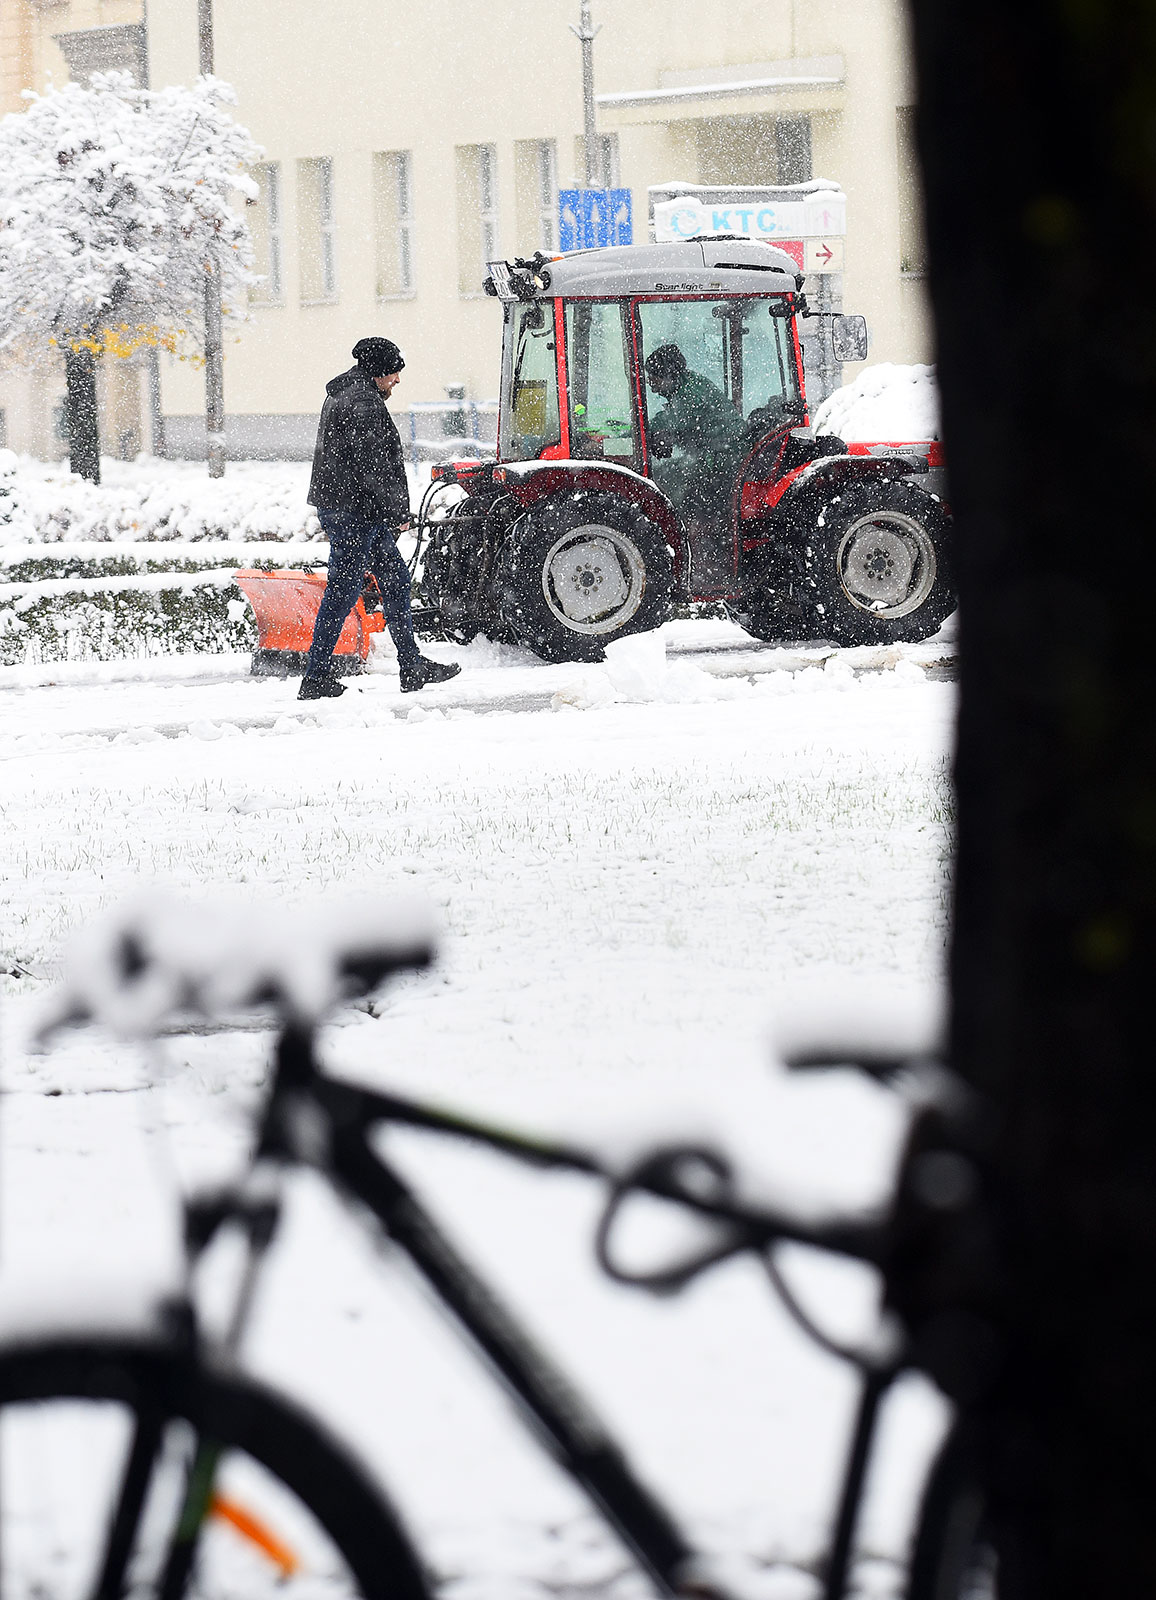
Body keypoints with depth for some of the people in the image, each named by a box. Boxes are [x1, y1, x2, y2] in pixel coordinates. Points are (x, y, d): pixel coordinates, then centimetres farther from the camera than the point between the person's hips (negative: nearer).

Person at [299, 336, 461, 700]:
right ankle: (316, 679, -6)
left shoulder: (340, 396, 18)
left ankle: (413, 669, 18)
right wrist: (396, 511, -16)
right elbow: (372, 465, -22)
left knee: (395, 580, 14)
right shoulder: (363, 403, -16)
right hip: (355, 510, -11)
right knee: (342, 592, -8)